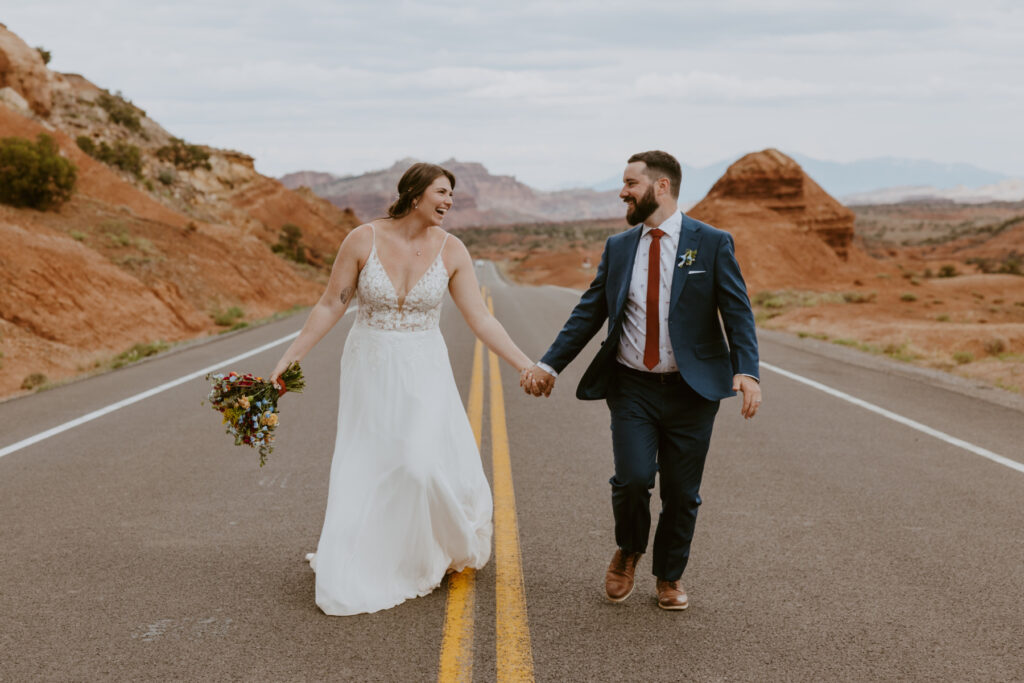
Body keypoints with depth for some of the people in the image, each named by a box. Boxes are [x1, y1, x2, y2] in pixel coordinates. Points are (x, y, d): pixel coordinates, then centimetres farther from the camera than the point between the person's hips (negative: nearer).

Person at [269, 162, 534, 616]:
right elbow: (330, 307, -4)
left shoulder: (451, 250, -6)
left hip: (423, 373, 0)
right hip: (369, 370, 0)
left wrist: (525, 365, -12)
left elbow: (480, 319, -6)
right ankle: (355, 576, 22)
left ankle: (448, 549, 20)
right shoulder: (363, 240, -10)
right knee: (363, 473, 5)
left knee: (425, 464, -11)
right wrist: (288, 360, -6)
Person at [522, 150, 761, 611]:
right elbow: (588, 313, 10)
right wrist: (549, 364, 2)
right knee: (633, 478, -14)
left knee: (681, 494, 6)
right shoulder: (618, 248, 8)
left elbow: (738, 313, -6)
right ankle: (628, 553, 17)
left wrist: (747, 371, -20)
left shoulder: (712, 244, -2)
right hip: (631, 387, 2)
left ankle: (669, 577, 30)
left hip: (691, 390, -1)